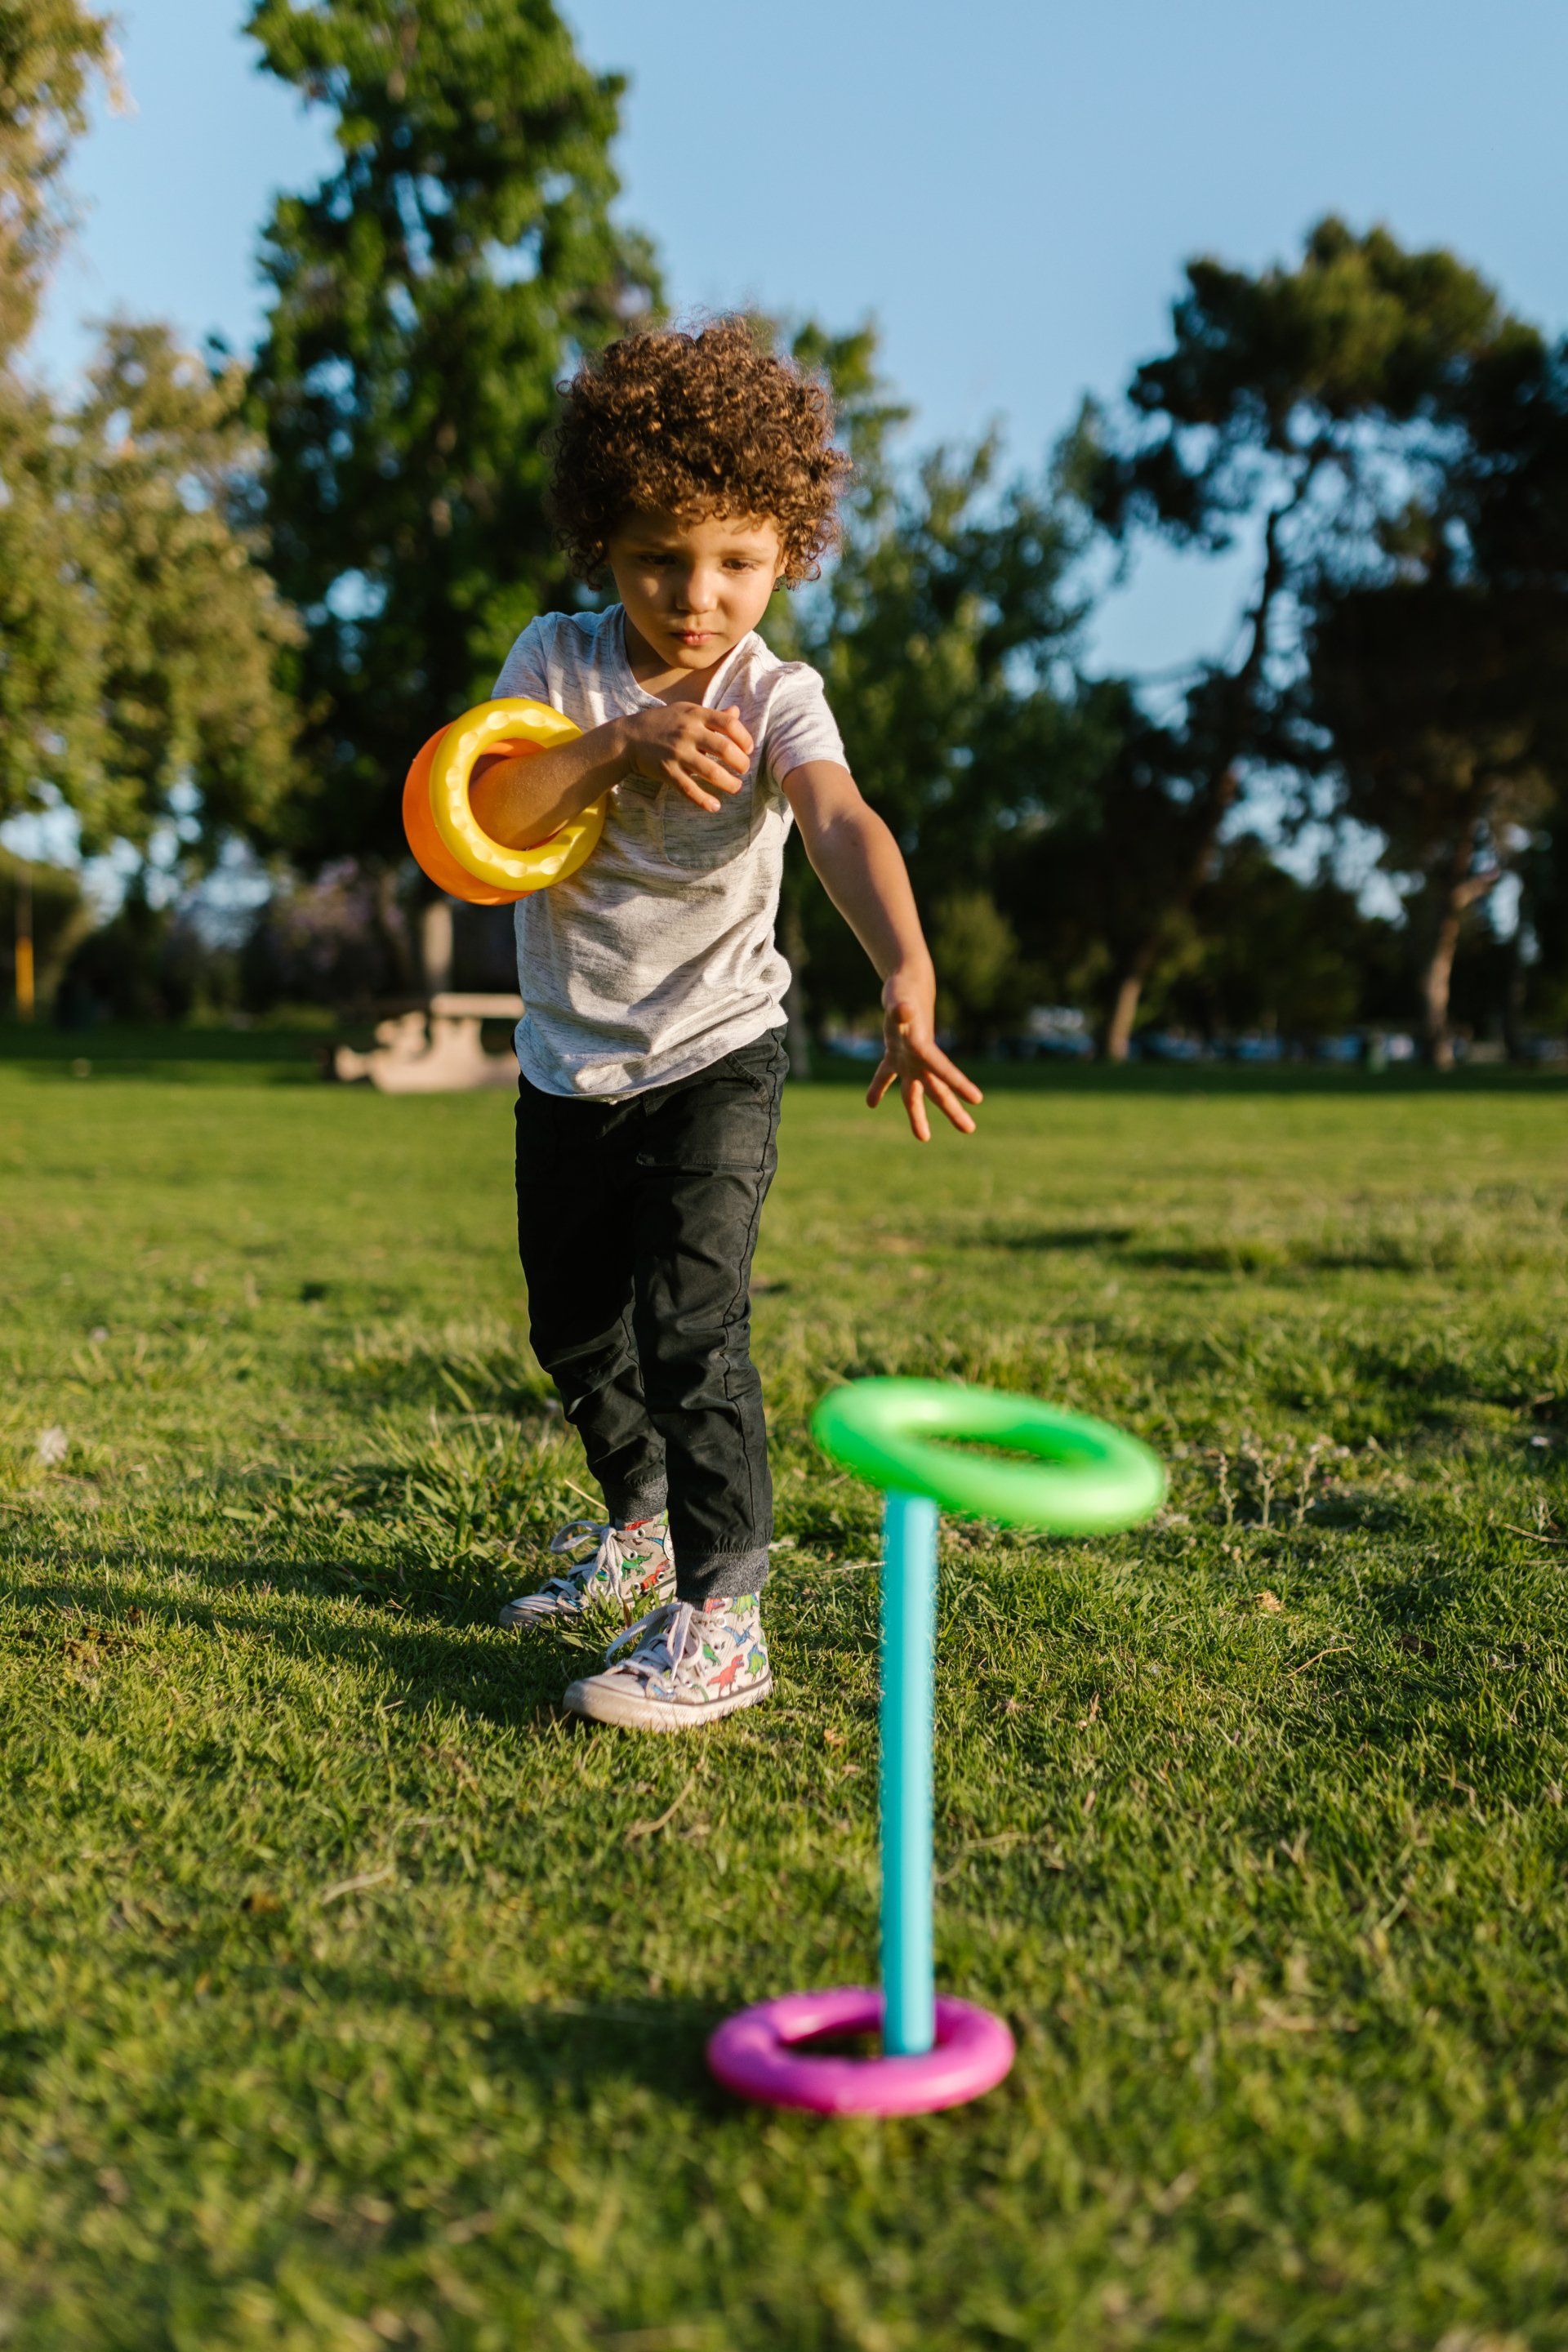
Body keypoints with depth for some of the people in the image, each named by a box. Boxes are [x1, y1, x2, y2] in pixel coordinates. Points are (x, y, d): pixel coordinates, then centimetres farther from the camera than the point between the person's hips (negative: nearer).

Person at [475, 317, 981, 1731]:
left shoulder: (776, 698, -15)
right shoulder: (558, 659, -4)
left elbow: (842, 822, -35)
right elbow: (489, 817, -17)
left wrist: (905, 971, -53)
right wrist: (617, 740, -32)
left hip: (714, 1058, -5)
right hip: (567, 1067, 5)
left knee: (689, 1323, -17)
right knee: (574, 1333, 17)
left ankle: (721, 1616, -9)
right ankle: (645, 1525, 41)